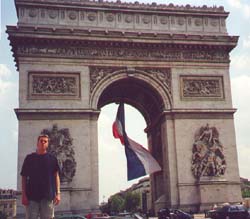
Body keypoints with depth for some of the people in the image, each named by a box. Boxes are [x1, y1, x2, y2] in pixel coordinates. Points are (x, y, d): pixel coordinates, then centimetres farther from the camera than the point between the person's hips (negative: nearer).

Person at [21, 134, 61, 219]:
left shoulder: (52, 158, 9)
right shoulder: (29, 158, 9)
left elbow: (56, 176, 8)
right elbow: (24, 177, 7)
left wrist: (58, 193, -2)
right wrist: (23, 195, -1)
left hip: (48, 196, 0)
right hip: (32, 195, 0)